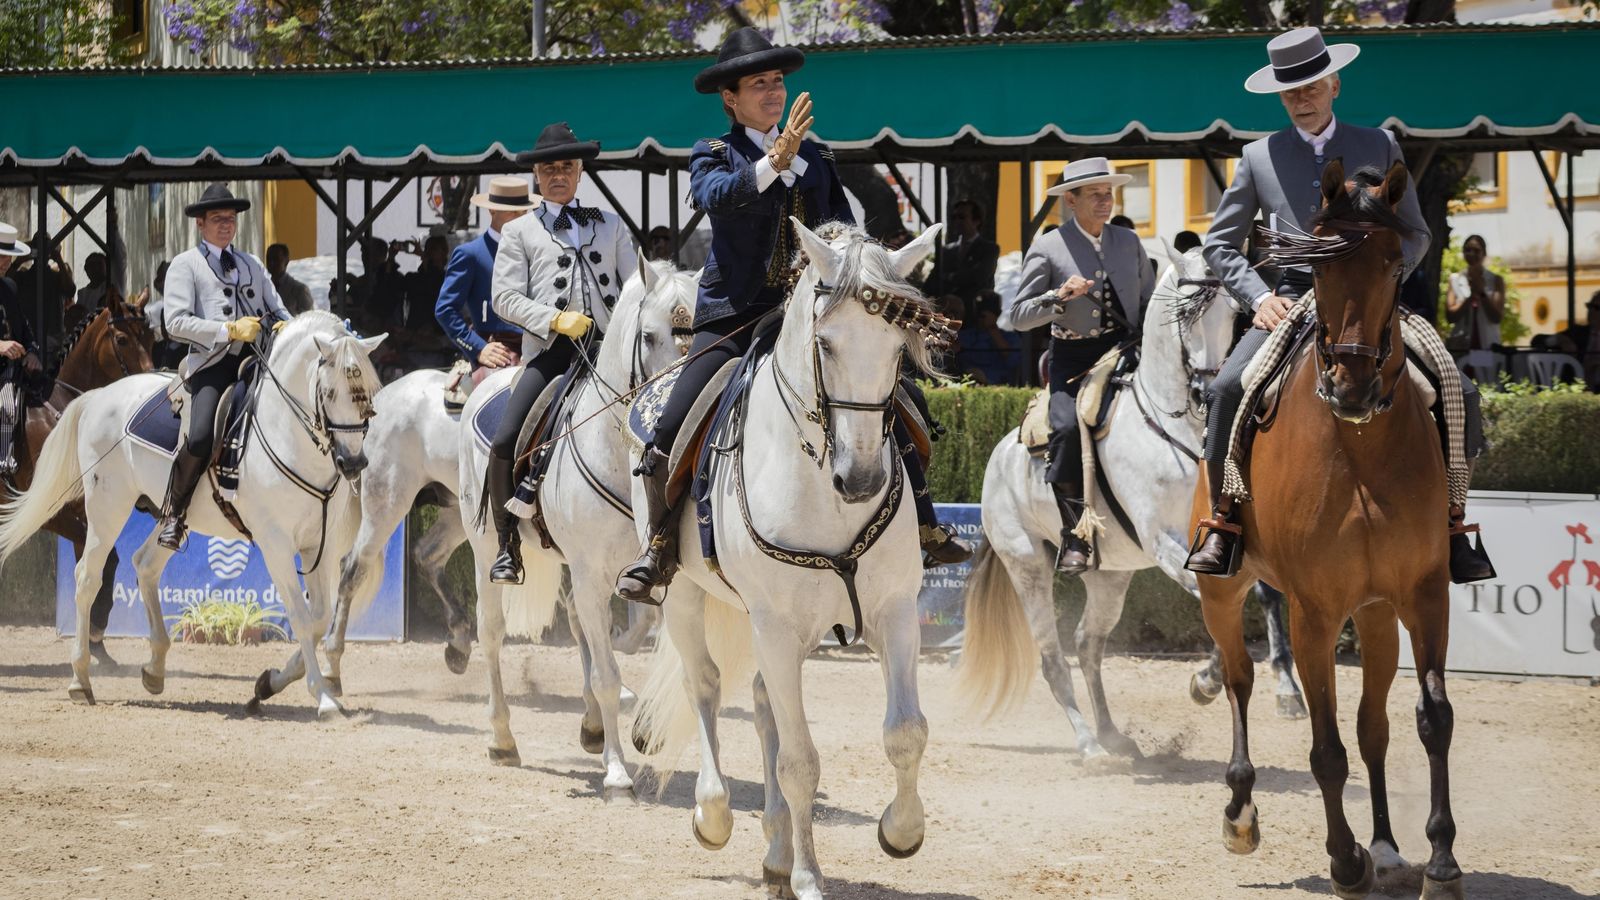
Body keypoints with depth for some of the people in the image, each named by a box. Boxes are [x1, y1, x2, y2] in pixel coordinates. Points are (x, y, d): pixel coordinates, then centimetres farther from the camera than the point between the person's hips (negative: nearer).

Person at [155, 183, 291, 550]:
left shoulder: (251, 265, 26)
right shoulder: (185, 265, 9)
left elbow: (277, 310, 26)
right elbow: (176, 322, -3)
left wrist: (285, 327, 1)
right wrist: (229, 330, -13)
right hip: (213, 361, -5)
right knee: (200, 438, -26)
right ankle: (174, 513, -4)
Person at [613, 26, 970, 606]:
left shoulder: (815, 160, 17)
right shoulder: (714, 156, 3)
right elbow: (715, 195, -21)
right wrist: (774, 163, -37)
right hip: (735, 317, -4)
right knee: (674, 426, -18)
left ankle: (923, 529, 5)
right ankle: (659, 548, -2)